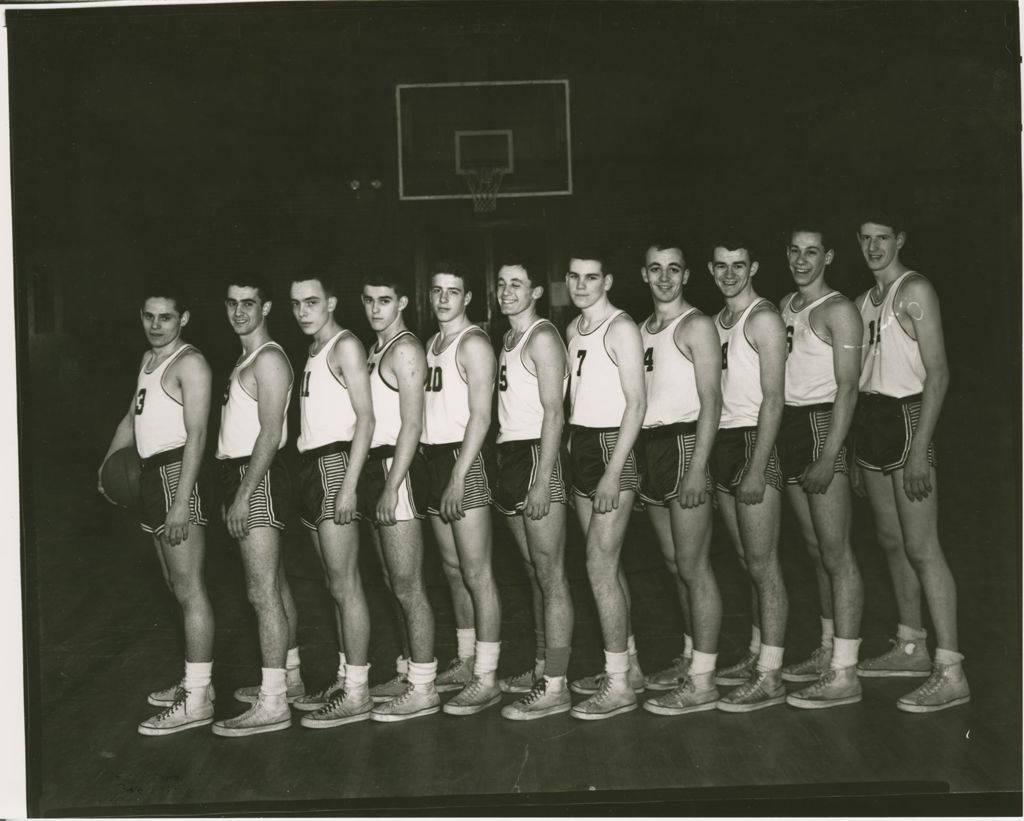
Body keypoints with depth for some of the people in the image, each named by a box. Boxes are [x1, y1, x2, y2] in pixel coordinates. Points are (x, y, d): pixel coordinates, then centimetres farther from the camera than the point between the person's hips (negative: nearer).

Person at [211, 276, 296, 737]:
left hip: (258, 479, -10)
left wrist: (244, 493, -22)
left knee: (263, 593, -10)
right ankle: (285, 678, 23)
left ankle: (273, 704, -8)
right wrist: (234, 491, 15)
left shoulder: (268, 359, -10)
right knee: (267, 589, 14)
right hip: (241, 475, 10)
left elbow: (271, 432, -18)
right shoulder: (246, 359, 20)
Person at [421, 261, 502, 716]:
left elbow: (480, 416, -15)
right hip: (433, 457, 9)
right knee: (454, 569, 14)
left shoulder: (473, 343, -9)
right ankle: (466, 662, 24)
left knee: (476, 573, -7)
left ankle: (486, 679, -3)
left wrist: (458, 477, -20)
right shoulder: (431, 343, 18)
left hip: (463, 458, -9)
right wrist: (434, 468, 9)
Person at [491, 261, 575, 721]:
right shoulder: (508, 339, 18)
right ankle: (542, 669, 23)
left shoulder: (542, 338, -9)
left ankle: (554, 689, -3)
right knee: (534, 574, 14)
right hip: (510, 455, 9)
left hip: (537, 457, -9)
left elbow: (553, 413, -16)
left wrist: (542, 480, -21)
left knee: (550, 576, -6)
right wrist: (504, 467, 12)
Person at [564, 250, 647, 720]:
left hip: (611, 446, -8)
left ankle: (619, 687, -1)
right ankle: (629, 667, 23)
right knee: (607, 564, 12)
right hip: (581, 445, 8)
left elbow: (636, 404, -16)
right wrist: (571, 444, 10)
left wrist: (613, 473, -20)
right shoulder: (573, 329, 14)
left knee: (600, 566, -9)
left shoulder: (621, 329, -11)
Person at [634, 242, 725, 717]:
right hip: (649, 447, 8)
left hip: (684, 443, -8)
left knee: (693, 567, -6)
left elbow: (711, 401, -13)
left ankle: (702, 682, -1)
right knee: (676, 566, 14)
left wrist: (698, 467, -20)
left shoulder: (696, 326, -6)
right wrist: (638, 461, 11)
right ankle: (690, 659, 25)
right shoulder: (642, 330, 17)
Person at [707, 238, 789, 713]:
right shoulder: (716, 321, 16)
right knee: (747, 562, 13)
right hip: (722, 442, 8)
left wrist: (756, 469, -19)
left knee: (762, 563, -6)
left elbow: (773, 399, -15)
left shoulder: (763, 319, -9)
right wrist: (709, 458, 10)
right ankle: (757, 656, 23)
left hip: (753, 441, -8)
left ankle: (769, 678, -2)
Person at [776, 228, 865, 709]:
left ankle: (844, 675, -6)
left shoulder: (838, 311, -8)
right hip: (788, 425, 8)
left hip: (822, 425, -8)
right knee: (816, 549, 13)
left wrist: (828, 458, -20)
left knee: (836, 553, -8)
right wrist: (777, 439, 10)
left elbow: (847, 388, -14)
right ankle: (828, 652, 23)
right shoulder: (785, 306, 15)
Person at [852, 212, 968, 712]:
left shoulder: (914, 291, -8)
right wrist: (858, 450, 15)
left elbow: (937, 374, -14)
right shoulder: (865, 300, 16)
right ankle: (911, 648, 25)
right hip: (870, 418, 8)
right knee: (891, 541, 13)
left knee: (921, 548, -10)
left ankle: (950, 673, -8)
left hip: (906, 416, -8)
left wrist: (919, 448, -21)